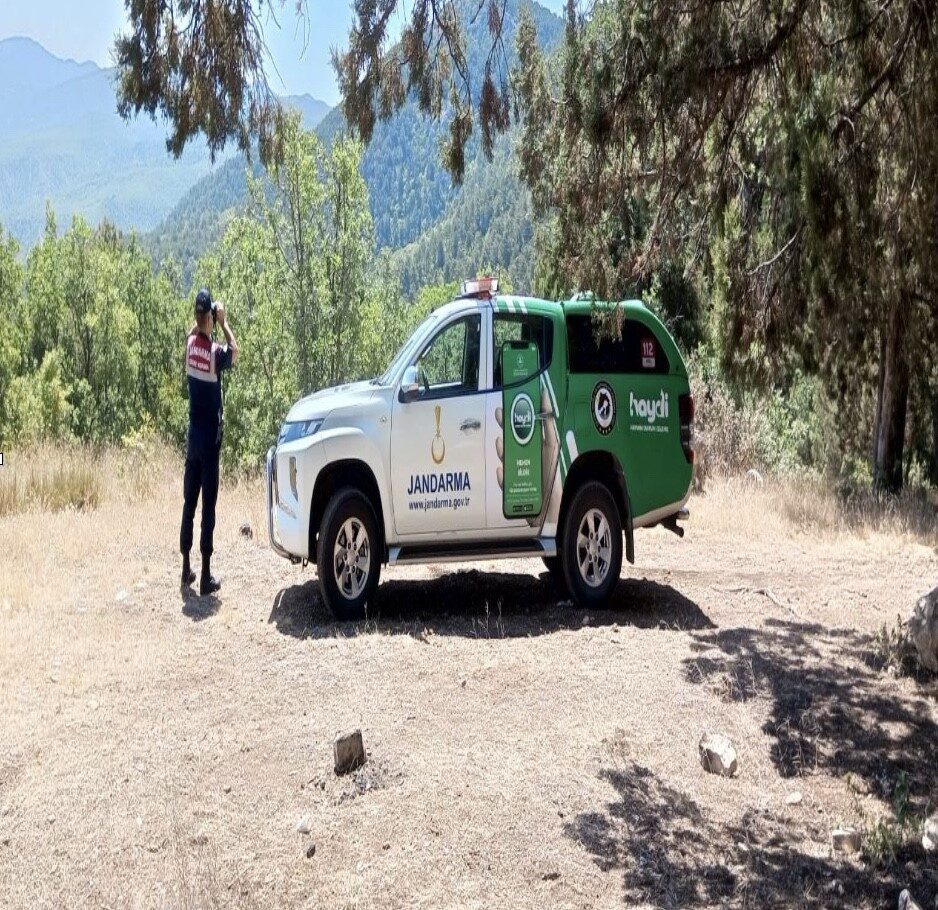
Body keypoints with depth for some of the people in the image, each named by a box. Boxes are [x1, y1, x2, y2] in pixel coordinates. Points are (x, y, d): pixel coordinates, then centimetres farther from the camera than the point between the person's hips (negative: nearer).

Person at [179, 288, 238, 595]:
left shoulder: (190, 342, -2)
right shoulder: (215, 351, -16)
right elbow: (235, 351, 6)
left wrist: (204, 317, 12)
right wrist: (224, 322, 5)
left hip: (193, 438, 6)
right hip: (210, 439, -5)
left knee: (189, 503, 12)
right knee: (208, 507, -3)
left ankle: (186, 569, 19)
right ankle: (206, 575, -1)